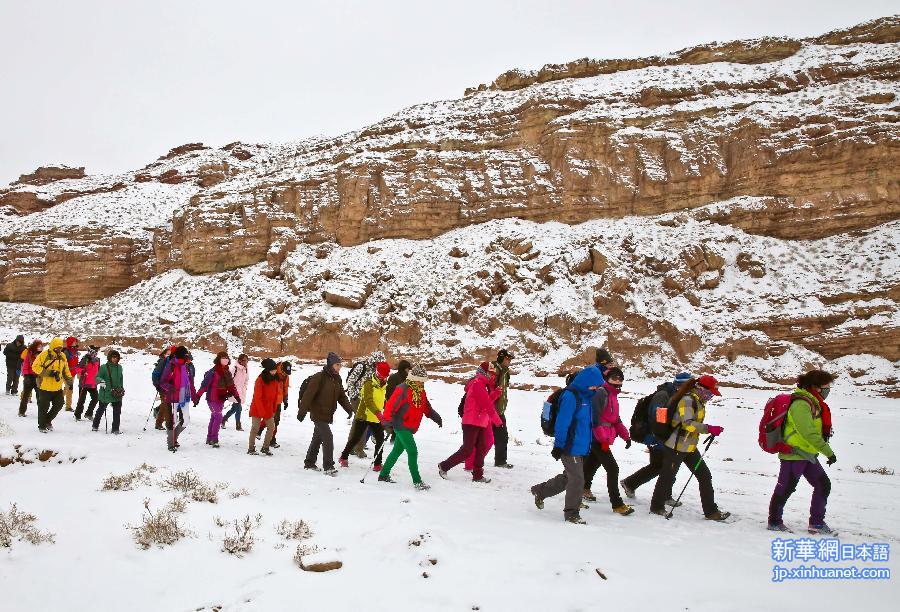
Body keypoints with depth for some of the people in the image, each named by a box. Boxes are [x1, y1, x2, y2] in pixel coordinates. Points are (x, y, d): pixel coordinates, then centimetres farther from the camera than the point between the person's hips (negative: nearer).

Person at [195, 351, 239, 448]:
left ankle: (209, 438, 26)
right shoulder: (213, 371, -15)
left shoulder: (227, 371, 7)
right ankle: (214, 439, -5)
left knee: (214, 418, 15)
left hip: (221, 399, 7)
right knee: (218, 417, -13)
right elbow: (205, 383, -18)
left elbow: (231, 385, 15)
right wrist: (198, 396, -21)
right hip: (213, 399, -7)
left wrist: (236, 395, 12)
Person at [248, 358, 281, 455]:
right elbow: (257, 398, -17)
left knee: (271, 427, 4)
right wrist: (262, 412, -18)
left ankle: (265, 447, 15)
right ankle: (251, 449, 7)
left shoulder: (275, 380, 3)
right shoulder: (260, 380, -16)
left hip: (269, 409, 6)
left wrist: (274, 410, 9)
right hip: (257, 408, -6)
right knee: (255, 428, -2)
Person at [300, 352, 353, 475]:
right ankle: (328, 466, -7)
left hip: (328, 415, 8)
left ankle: (309, 463, 31)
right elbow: (308, 394, -18)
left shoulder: (337, 378, 8)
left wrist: (349, 409, 1)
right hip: (318, 414, -8)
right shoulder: (319, 377, -16)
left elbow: (341, 396, 13)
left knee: (317, 438, 17)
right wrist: (302, 410, -21)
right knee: (328, 438, -13)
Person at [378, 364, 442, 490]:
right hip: (401, 426, -8)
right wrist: (387, 421, -23)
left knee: (397, 451, 17)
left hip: (409, 428, 8)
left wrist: (436, 417, 1)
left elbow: (427, 408, 14)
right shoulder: (402, 389, -15)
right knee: (412, 452, -11)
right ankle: (417, 481, -6)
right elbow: (391, 405, -17)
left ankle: (384, 475, 31)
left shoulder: (421, 392, 10)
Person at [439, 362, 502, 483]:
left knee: (482, 449, 8)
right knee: (467, 450, -6)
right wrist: (497, 420, -11)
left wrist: (496, 392, 1)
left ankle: (477, 475, 14)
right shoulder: (477, 384, -15)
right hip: (472, 423, -10)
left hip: (480, 423, 10)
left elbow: (488, 401, 14)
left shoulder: (481, 384, 18)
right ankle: (444, 466, 6)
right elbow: (487, 404, -17)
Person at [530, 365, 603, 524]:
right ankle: (572, 513, 12)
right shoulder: (570, 396, -18)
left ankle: (540, 491, 34)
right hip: (570, 447, -9)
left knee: (568, 477, 18)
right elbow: (562, 423, -19)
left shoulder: (586, 395, 8)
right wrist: (558, 446, -18)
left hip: (581, 447, 9)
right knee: (577, 480, -3)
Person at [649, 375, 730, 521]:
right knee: (668, 477, 4)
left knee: (705, 476, 6)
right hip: (676, 446, -9)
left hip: (690, 448, 9)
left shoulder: (699, 401, 12)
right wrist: (709, 429, -34)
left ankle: (711, 511, 13)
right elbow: (687, 424, -29)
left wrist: (710, 431, 13)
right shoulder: (687, 400, -18)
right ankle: (657, 506, 20)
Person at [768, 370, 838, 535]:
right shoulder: (801, 404, -21)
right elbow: (809, 434, -26)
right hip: (794, 455, -10)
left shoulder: (813, 402, 11)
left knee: (823, 485, 8)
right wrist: (828, 452, -22)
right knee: (786, 488, 1)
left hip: (808, 455, 10)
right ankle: (774, 521, 14)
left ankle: (816, 522, 17)